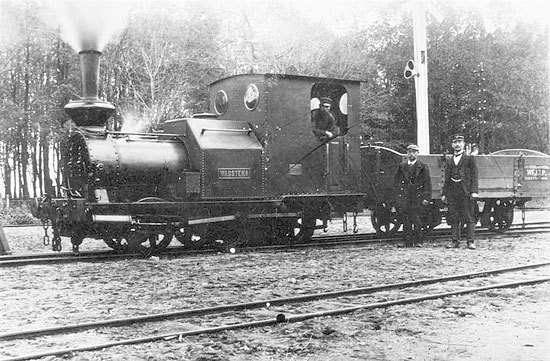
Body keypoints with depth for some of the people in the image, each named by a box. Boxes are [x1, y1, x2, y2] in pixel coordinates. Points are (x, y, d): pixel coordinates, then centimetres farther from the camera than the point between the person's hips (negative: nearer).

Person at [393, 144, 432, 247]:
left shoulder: (423, 167, 6)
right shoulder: (401, 167, 13)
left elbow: (427, 184, 1)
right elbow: (395, 180, 20)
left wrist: (426, 198, -7)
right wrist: (400, 190, 7)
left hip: (417, 198, -2)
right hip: (404, 199, 2)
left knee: (416, 219, -8)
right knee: (406, 220, 0)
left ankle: (418, 241, 2)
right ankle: (407, 241, 5)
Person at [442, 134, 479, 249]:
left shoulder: (469, 158, 4)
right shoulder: (449, 161, 17)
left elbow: (474, 176, -2)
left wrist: (474, 191, -12)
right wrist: (444, 193, 10)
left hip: (466, 192, -4)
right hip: (452, 192, 4)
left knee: (469, 217, -3)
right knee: (454, 218, 4)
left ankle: (470, 241, -1)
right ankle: (455, 241, 9)